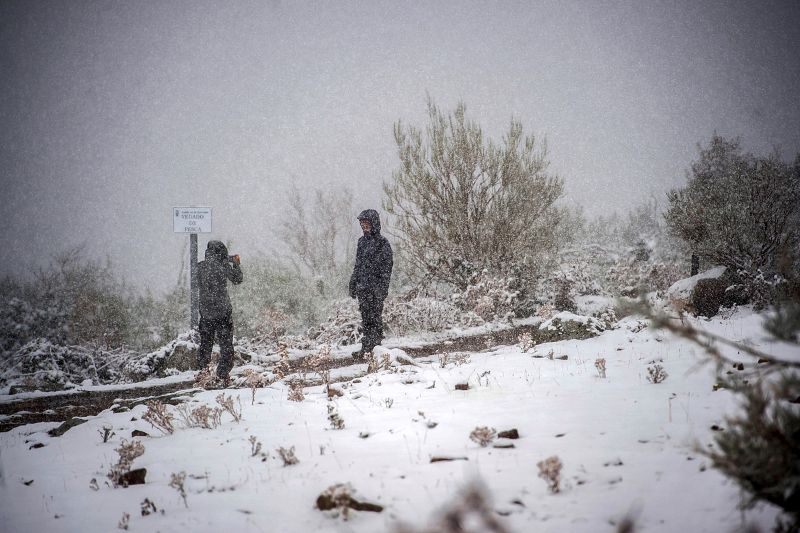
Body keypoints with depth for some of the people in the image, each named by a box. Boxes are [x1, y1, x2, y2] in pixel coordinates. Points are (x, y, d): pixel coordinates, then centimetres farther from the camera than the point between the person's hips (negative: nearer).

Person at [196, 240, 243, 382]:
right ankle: (223, 374, 1)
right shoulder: (223, 266, -11)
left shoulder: (200, 267, 0)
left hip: (205, 311, 4)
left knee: (205, 344, 15)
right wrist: (236, 264, 18)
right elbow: (237, 279, 1)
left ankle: (202, 372, 17)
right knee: (226, 344, 5)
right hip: (222, 311, -4)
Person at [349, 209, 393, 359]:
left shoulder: (382, 242, -6)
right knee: (366, 318, 9)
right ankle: (367, 348, 14)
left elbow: (386, 267, -10)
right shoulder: (362, 241, 15)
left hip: (376, 287, -7)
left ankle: (373, 348, -5)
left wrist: (382, 287, -17)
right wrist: (353, 284, 18)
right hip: (362, 287, 7)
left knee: (375, 317, -7)